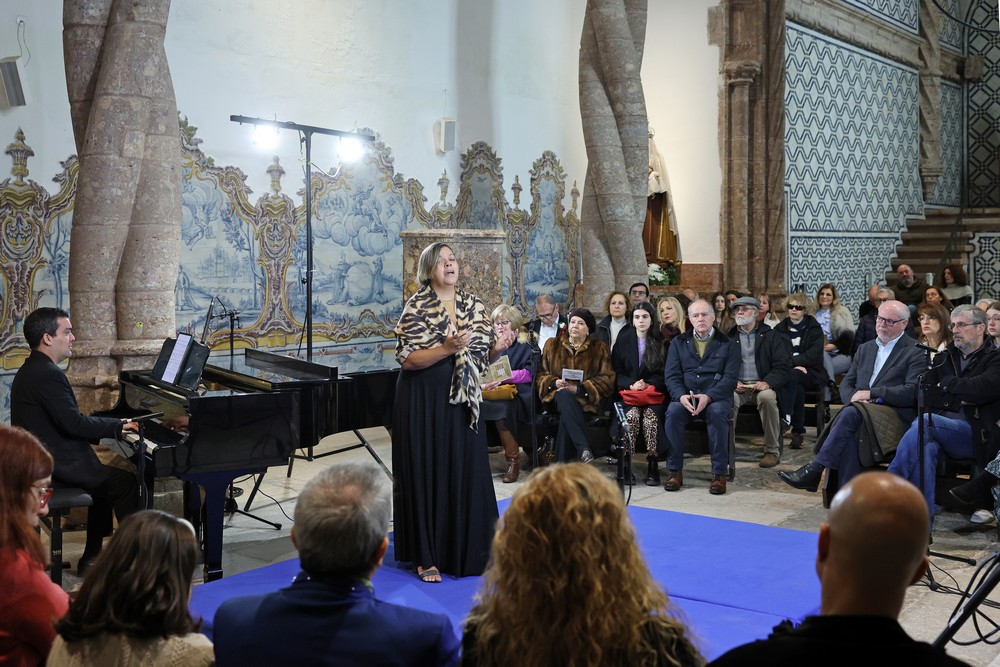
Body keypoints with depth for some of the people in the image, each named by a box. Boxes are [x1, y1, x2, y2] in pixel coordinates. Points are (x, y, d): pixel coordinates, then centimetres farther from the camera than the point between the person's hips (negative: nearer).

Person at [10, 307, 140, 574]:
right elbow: (73, 423, -25)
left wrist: (111, 426, 9)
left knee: (105, 480, 22)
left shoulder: (31, 370, 13)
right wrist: (118, 425, -13)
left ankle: (91, 558, 23)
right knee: (125, 481, -5)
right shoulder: (48, 373, -21)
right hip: (54, 466, -11)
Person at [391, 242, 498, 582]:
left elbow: (484, 350, 12)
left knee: (466, 472, 7)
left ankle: (464, 550, 21)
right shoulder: (416, 308, -8)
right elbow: (407, 359, -15)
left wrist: (500, 345, -9)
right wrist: (447, 348, -24)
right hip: (424, 401, -5)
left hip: (462, 401, 5)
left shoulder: (473, 305, 8)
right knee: (426, 474, 1)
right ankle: (426, 557, 11)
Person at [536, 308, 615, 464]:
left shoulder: (599, 349, 11)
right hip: (557, 396, 1)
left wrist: (578, 388, -14)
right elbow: (541, 375, 13)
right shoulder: (552, 345, 18)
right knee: (564, 395, -38)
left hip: (586, 398, -1)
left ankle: (562, 463, -38)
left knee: (566, 416, -36)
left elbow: (607, 379, 0)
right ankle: (583, 450, -52)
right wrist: (555, 382, -12)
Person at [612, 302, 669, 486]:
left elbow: (664, 374, 7)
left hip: (653, 392, 0)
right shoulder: (623, 341, 12)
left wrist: (647, 384, -11)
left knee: (651, 416, -32)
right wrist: (631, 384, -11)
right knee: (632, 415, -32)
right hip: (628, 392, 0)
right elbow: (616, 371, 8)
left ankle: (652, 464, -26)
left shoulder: (660, 343, 10)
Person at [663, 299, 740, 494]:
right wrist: (681, 396, -17)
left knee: (717, 412, -35)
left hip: (716, 396, -2)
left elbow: (730, 377, -3)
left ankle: (719, 473, -26)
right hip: (685, 395, 2)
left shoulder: (727, 344, 8)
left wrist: (708, 397, -20)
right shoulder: (678, 343, 14)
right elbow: (671, 375, 5)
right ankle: (674, 471, -19)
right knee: (673, 412, -30)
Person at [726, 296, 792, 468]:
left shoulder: (772, 336, 11)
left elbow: (783, 367, 1)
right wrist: (731, 382, -13)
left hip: (762, 386, -1)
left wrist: (767, 382, -18)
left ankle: (772, 451, -24)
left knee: (767, 397, -36)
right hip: (737, 386, 1)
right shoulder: (728, 337, 18)